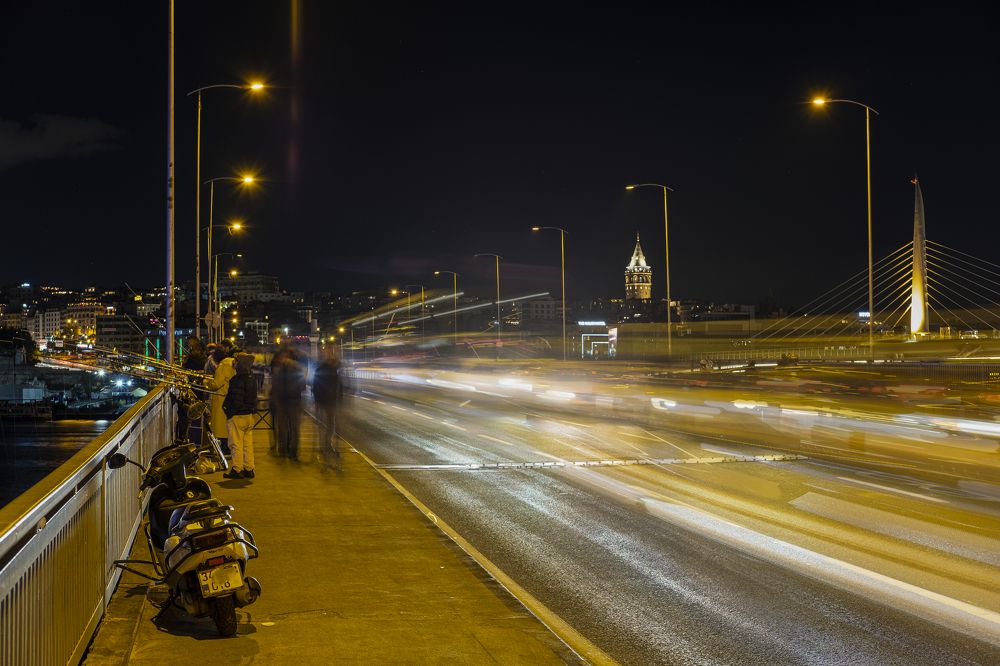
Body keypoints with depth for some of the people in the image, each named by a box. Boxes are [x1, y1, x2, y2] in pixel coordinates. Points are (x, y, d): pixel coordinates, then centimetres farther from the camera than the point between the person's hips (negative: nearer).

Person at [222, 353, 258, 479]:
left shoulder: (236, 380, -18)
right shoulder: (252, 379, 9)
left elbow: (235, 399, -20)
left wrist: (228, 411, -9)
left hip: (237, 416, -8)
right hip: (250, 415, 8)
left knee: (236, 444, -1)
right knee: (248, 443, 12)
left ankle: (237, 470, 1)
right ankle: (249, 469, 15)